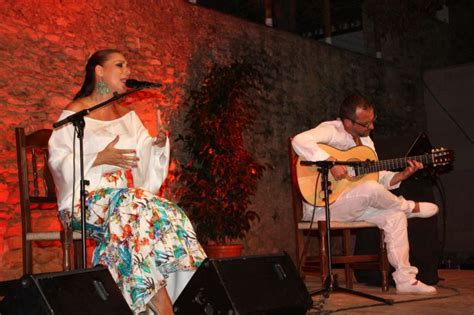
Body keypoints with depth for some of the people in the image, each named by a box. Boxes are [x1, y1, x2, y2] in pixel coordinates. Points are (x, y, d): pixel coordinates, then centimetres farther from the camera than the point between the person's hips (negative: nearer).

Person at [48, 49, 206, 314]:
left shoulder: (128, 116, 21)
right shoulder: (75, 113, 4)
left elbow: (146, 156, 16)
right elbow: (59, 161, -4)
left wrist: (160, 143, -6)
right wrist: (99, 159, -16)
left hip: (127, 196, 5)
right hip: (86, 198, -5)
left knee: (169, 216, -25)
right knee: (136, 207, -35)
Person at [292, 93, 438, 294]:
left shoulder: (365, 140, 13)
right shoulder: (331, 130, -13)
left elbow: (378, 177, 15)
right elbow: (300, 141, -32)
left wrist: (402, 175, -4)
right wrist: (331, 163, -34)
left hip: (356, 205, 8)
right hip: (321, 206, -8)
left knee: (395, 215, -12)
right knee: (371, 189, -33)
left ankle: (405, 278, -7)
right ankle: (410, 207, -3)